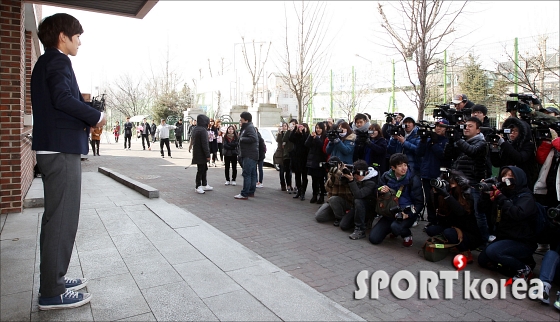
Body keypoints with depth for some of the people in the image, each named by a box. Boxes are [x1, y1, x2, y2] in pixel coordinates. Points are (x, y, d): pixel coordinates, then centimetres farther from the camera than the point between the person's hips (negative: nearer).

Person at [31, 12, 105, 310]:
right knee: (62, 219, -6)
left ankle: (54, 279, 26)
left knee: (57, 218, 15)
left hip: (53, 147, 10)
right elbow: (63, 98, -23)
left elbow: (55, 102, 18)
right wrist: (96, 116, -11)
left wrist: (86, 116, 8)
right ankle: (52, 293, 3)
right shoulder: (57, 61, -8)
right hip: (61, 149, -10)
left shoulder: (44, 62, 22)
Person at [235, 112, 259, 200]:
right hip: (250, 155, 11)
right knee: (252, 174, 13)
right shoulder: (246, 127, 20)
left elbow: (253, 138, -28)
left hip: (249, 155, -11)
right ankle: (251, 192, 21)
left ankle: (244, 194, -10)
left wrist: (241, 139, -16)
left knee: (247, 174, -10)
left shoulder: (250, 127, -13)